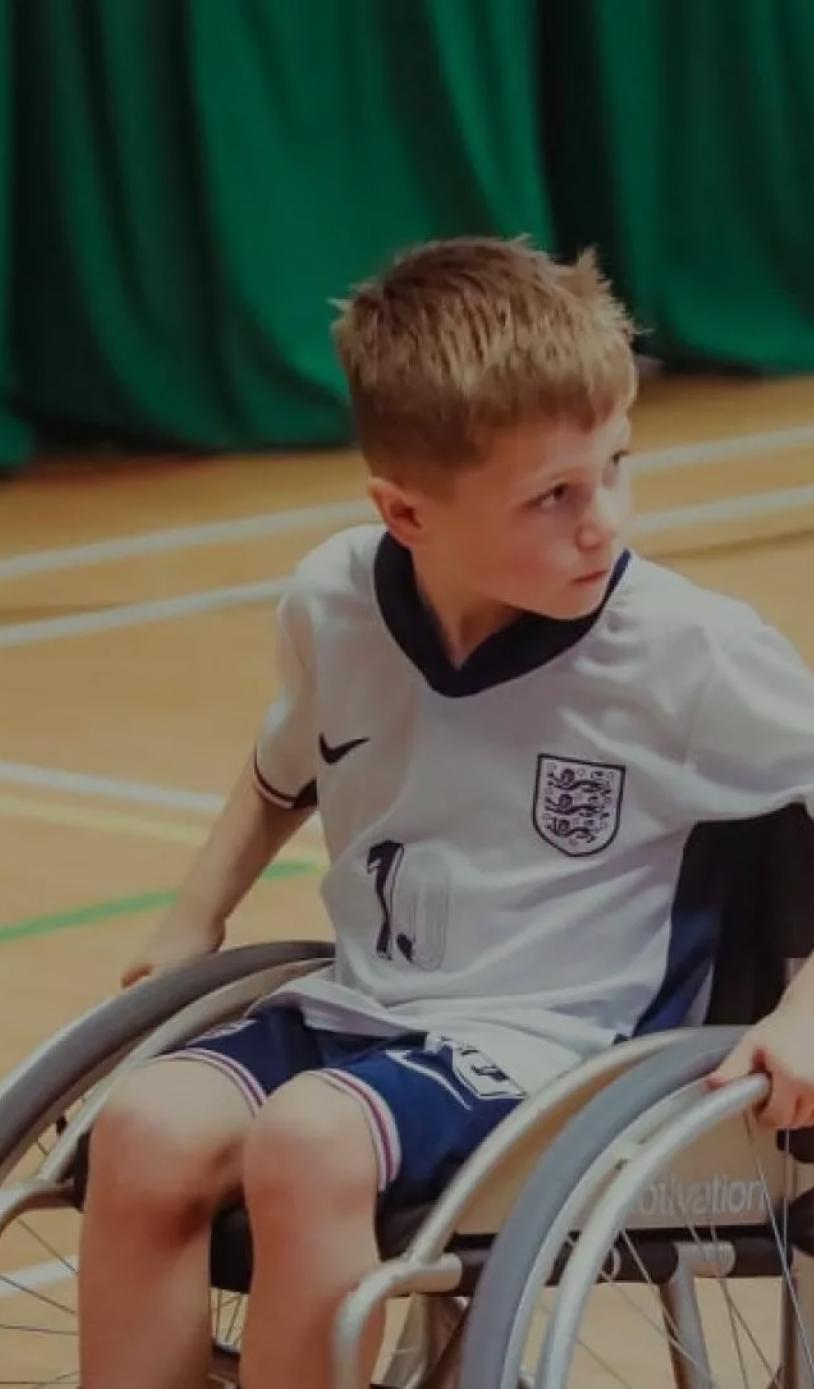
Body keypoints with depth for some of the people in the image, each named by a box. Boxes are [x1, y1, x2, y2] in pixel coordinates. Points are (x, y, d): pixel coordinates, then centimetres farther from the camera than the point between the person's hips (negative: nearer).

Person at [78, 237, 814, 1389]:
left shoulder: (686, 654, -15)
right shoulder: (332, 603, -1)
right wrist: (197, 918, 18)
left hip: (541, 1039, -5)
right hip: (355, 1011, 5)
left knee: (308, 1143, -32)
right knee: (148, 1128, -23)